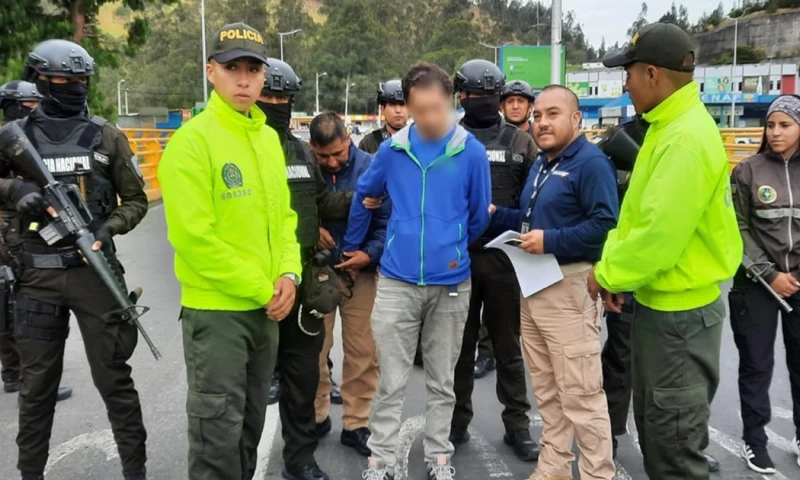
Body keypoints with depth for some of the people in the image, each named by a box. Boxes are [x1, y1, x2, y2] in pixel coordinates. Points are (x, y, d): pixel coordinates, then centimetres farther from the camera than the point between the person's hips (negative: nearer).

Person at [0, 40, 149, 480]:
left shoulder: (106, 137, 4)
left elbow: (136, 200, 7)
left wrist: (109, 228, -11)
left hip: (95, 271, -1)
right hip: (37, 277, 1)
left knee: (114, 378, 5)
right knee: (37, 384, 12)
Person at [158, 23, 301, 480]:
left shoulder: (269, 138, 8)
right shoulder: (193, 140, -14)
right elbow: (193, 237, -20)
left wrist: (289, 274, -3)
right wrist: (260, 288, -15)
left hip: (267, 307, 7)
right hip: (215, 308, -7)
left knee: (251, 421, 19)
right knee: (219, 426, 3)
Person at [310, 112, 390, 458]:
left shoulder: (371, 167, -6)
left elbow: (386, 218, -4)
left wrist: (370, 253, -19)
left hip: (360, 271, 0)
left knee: (362, 353, 5)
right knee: (314, 350, 7)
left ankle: (356, 424, 20)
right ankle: (316, 416, 27)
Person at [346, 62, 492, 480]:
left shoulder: (471, 152, -7)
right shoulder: (392, 150, -2)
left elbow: (479, 216, 4)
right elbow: (363, 196, 13)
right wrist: (351, 246, 19)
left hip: (451, 283, 0)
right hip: (396, 281, 1)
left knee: (441, 381, 14)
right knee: (391, 381, 8)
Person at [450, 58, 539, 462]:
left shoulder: (519, 141, 7)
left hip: (504, 256, 0)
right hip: (457, 256, 0)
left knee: (508, 345, 9)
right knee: (460, 344, 11)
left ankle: (517, 425, 20)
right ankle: (457, 421, 24)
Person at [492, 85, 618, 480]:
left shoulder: (591, 162, -12)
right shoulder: (540, 165, 18)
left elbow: (605, 224, -22)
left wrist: (551, 241, -23)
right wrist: (495, 214, 7)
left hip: (570, 287, -9)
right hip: (532, 284, 9)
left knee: (580, 393, -3)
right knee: (546, 389, 17)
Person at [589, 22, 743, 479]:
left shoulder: (687, 138, -23)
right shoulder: (670, 127, 10)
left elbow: (661, 233, -28)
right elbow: (638, 214, 12)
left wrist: (609, 274, -13)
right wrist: (612, 263, 0)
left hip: (679, 310, -10)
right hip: (661, 301, 10)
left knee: (674, 436, 5)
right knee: (655, 424, 22)